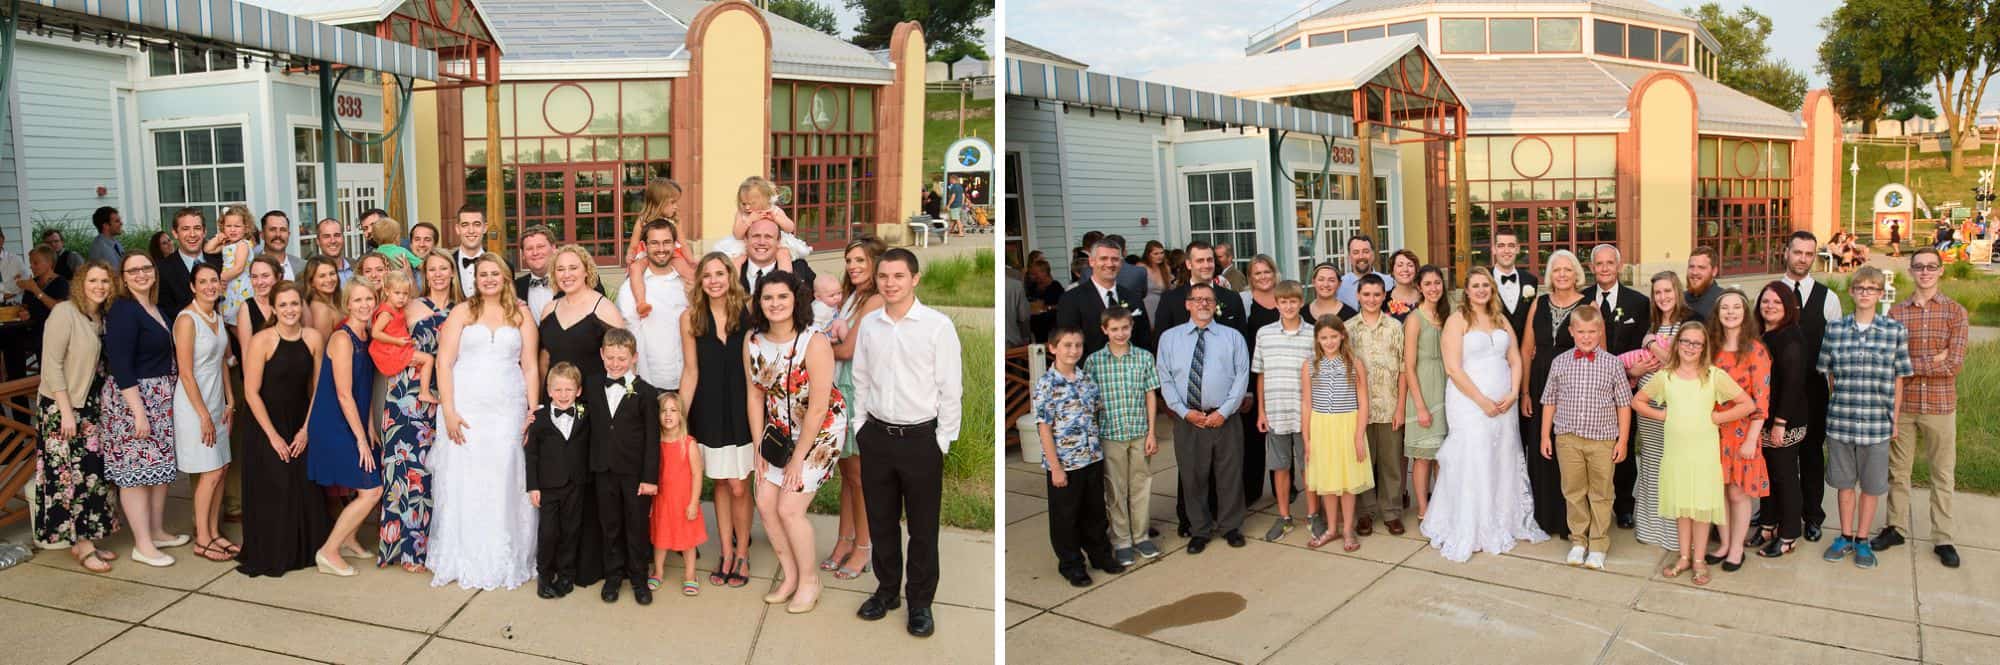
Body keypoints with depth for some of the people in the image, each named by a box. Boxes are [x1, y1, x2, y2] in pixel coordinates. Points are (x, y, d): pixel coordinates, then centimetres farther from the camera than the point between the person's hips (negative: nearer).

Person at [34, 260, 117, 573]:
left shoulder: (102, 318, 7)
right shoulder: (64, 313, -13)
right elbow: (51, 364, -16)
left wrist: (104, 403, 6)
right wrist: (66, 411, -19)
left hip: (91, 405, 7)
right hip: (62, 406, -7)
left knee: (95, 473, 8)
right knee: (73, 475, -2)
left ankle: (86, 540, 18)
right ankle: (80, 546, 5)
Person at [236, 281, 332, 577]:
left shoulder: (314, 338, -3)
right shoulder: (261, 341, -13)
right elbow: (251, 392, -12)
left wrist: (306, 429, -3)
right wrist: (273, 435, -11)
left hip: (301, 427, 3)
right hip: (266, 427, -3)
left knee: (305, 493, 6)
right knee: (270, 494, 0)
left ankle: (302, 551, 22)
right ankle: (267, 557, 16)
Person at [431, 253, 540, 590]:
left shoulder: (521, 314, 9)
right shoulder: (461, 312, 6)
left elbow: (530, 367, 7)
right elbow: (444, 363, 0)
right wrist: (449, 411, -8)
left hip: (508, 411, 1)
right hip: (465, 410, 0)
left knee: (505, 484, 1)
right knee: (463, 485, 1)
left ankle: (505, 562, 12)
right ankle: (464, 561, 11)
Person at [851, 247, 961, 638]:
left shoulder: (937, 325, -11)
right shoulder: (868, 324, 3)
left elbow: (951, 388, -9)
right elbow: (860, 381, 12)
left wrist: (942, 441, -8)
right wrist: (862, 426, 8)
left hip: (921, 438, -4)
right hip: (877, 436, 4)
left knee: (923, 528, 6)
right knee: (880, 522, 15)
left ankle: (920, 604, 21)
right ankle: (887, 590, 33)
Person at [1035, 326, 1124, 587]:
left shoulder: (1087, 380, 3)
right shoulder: (1046, 384, -13)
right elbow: (1044, 427, -14)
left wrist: (1100, 451, 10)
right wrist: (1055, 467, -15)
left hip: (1093, 459, 5)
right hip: (1065, 463, -5)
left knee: (1095, 512, 18)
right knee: (1066, 517, 9)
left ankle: (1100, 555, 35)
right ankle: (1071, 565, 23)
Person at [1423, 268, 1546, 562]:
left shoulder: (1501, 321, 14)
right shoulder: (1457, 320, -4)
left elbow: (1515, 361, 12)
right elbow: (1453, 368, -11)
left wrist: (1513, 394, -4)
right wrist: (1483, 401, -14)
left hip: (1504, 406, 5)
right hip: (1470, 404, -5)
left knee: (1503, 464, 8)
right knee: (1473, 465, -4)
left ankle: (1503, 525, 22)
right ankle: (1469, 533, 6)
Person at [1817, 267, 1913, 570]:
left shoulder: (1895, 331, -3)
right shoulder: (1834, 329, 0)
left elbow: (1898, 379, 1)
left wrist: (1895, 418, 2)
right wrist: (1835, 407, 3)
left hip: (1877, 422, -1)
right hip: (1840, 420, 1)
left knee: (1871, 485, 10)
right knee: (1845, 482, 13)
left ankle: (1862, 539, 24)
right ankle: (1846, 536, 27)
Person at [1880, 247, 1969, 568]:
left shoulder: (1955, 312, -2)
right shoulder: (1896, 312, 2)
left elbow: (1954, 364, -11)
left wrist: (1908, 364, -13)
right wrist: (1932, 361, -13)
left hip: (1940, 405, -1)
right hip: (1902, 405, 1)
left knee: (1942, 474, 8)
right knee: (1898, 470, 12)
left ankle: (1942, 539, 17)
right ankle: (1896, 528, 25)